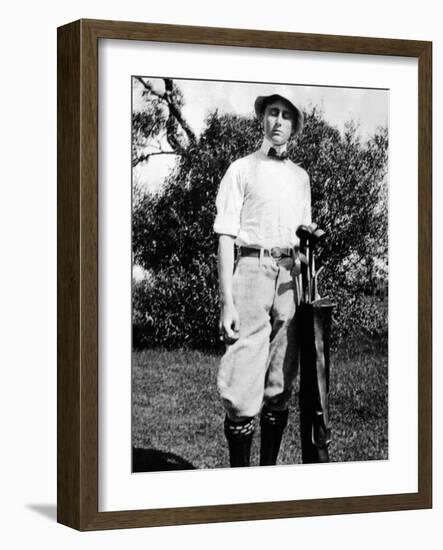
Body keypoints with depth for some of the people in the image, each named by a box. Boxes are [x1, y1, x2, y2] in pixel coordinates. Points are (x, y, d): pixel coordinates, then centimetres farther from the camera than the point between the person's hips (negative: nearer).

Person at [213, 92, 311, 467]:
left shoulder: (300, 176, 18)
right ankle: (239, 473, -5)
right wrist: (226, 302, -12)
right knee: (243, 383, -10)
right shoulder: (242, 170, 3)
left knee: (281, 383, 6)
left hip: (289, 278, 5)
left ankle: (270, 468, 13)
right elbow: (226, 237, -3)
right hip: (250, 269, -5)